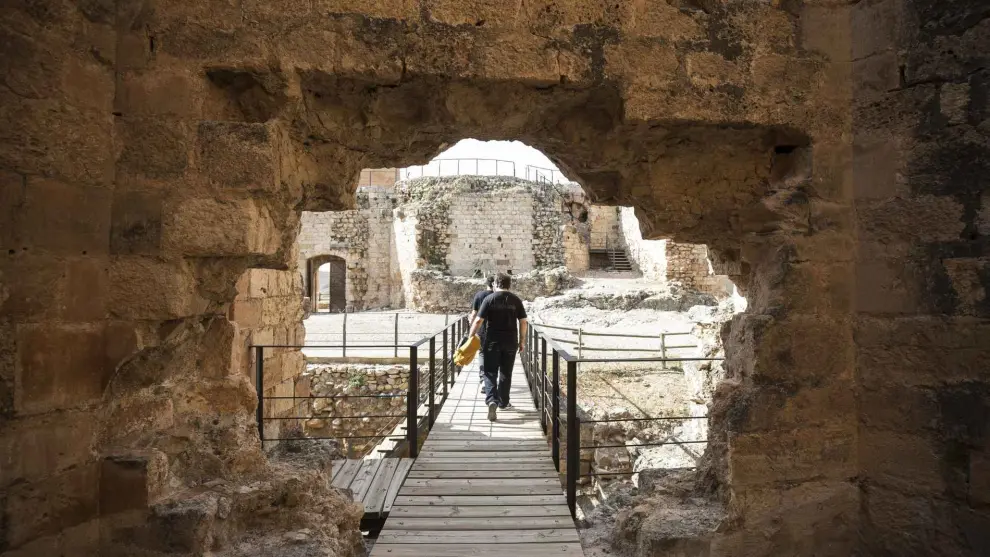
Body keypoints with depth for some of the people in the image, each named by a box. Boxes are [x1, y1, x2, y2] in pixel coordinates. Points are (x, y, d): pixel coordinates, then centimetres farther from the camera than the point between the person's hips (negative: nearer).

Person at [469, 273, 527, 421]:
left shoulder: (489, 299, -6)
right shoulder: (516, 300, 1)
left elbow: (479, 321, -10)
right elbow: (523, 322, 1)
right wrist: (522, 340, 11)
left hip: (492, 342, -2)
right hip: (510, 342, 2)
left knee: (490, 373, 2)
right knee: (506, 373, 15)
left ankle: (491, 400, -17)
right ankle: (503, 402, 24)